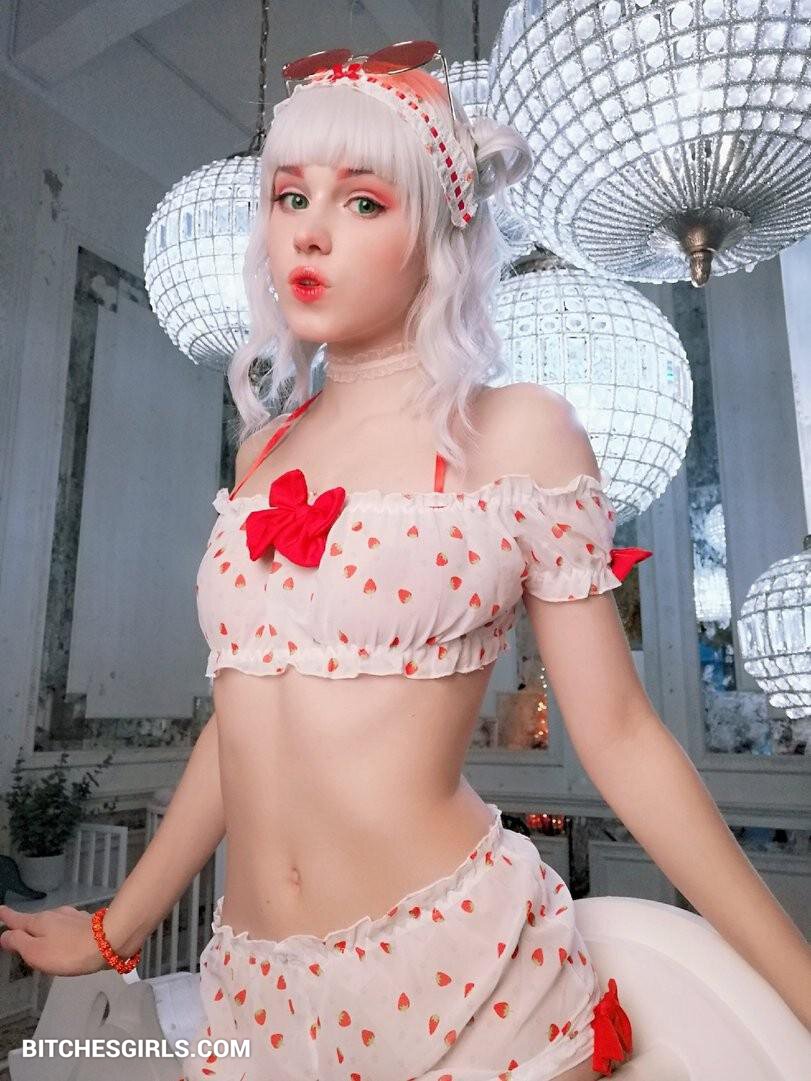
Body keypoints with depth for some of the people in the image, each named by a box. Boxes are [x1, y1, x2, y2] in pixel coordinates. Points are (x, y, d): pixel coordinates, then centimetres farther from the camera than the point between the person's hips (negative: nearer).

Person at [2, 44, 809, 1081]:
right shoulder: (265, 451, 5)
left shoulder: (515, 432, -8)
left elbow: (618, 733, -6)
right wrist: (115, 931, 18)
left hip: (460, 975, -4)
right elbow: (245, 716, 10)